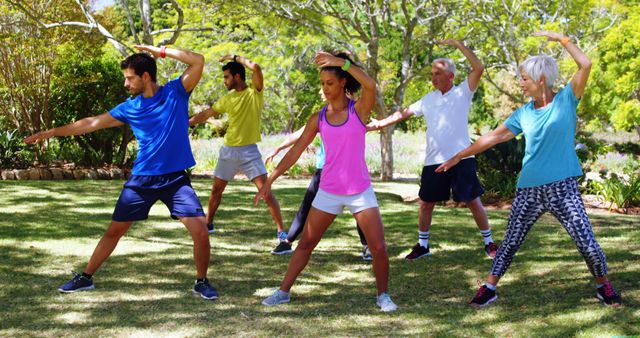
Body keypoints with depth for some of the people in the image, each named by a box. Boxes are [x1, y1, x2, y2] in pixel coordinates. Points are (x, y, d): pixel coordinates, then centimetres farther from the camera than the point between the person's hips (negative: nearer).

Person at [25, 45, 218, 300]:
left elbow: (198, 61, -18)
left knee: (200, 231, -14)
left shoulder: (176, 91, -6)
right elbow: (92, 123, 7)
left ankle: (201, 282, 8)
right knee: (114, 231, 9)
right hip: (141, 179, 3)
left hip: (176, 179, -3)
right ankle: (86, 278, 25)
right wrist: (52, 132, 9)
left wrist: (161, 51, -15)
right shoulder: (129, 107, 2)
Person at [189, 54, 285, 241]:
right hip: (228, 150, 5)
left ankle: (281, 231, -6)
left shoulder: (255, 92, -8)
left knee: (266, 191, -11)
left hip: (249, 150, -5)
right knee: (216, 189, 16)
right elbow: (206, 114, 14)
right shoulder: (228, 98, 6)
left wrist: (235, 57, -12)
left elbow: (256, 68, -24)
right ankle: (208, 224, 33)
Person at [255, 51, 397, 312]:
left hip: (360, 191, -2)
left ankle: (383, 295, 15)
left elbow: (370, 85, -29)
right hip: (328, 192, 3)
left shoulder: (359, 109, -6)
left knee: (379, 247, -6)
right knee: (305, 243, 7)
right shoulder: (318, 119, 1)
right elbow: (295, 151, 3)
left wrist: (341, 62, -32)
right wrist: (270, 180, 0)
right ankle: (283, 291, 18)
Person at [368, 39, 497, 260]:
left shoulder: (462, 92, -2)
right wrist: (381, 123, -4)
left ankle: (489, 242, 14)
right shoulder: (428, 99, 11)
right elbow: (404, 113, 8)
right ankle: (422, 245, 24)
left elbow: (478, 68, -14)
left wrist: (458, 45, -16)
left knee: (473, 201, 1)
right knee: (426, 203, 9)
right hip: (434, 161, 4)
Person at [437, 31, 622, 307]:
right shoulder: (523, 113, 6)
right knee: (510, 243, 7)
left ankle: (604, 286, 20)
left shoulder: (566, 99, -2)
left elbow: (585, 65, -16)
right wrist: (458, 157, 12)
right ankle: (489, 288, 18)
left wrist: (560, 38, -12)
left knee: (587, 244, -2)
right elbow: (492, 137, 11)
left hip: (563, 188, -3)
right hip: (529, 189, 3)